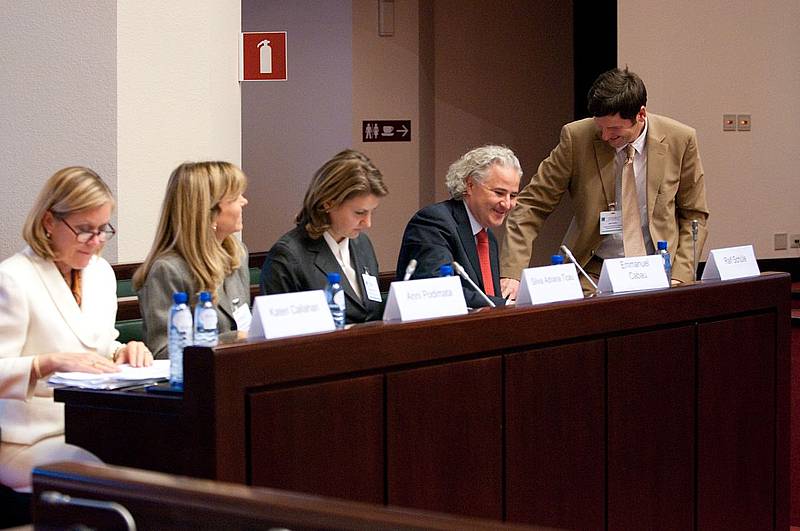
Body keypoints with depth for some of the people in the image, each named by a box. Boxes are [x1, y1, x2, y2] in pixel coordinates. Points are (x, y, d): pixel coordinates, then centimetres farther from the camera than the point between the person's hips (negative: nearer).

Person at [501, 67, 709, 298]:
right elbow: (532, 205, -3)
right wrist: (512, 273, -15)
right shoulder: (576, 138, -7)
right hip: (594, 271, -1)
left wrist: (680, 277, -6)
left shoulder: (680, 140, -3)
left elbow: (694, 215, 7)